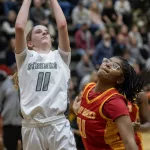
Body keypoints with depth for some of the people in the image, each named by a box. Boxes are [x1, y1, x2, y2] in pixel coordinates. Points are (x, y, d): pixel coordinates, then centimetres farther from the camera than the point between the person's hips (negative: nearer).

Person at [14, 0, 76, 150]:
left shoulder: (60, 57, 15)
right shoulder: (25, 57, 12)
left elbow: (62, 25, 6)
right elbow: (19, 27, 0)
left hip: (58, 124, 0)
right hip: (31, 126, 0)